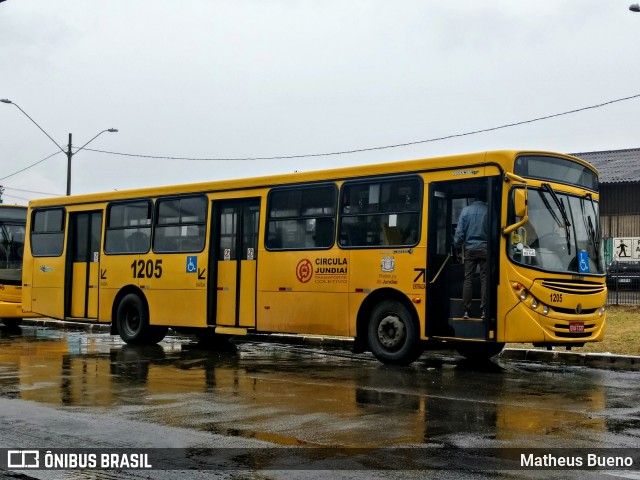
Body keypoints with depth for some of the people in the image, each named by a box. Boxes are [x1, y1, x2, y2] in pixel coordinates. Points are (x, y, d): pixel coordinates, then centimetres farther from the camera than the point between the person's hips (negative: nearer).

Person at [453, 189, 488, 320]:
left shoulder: (466, 210, 1)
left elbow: (459, 232, 0)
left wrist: (457, 247, 9)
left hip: (470, 249, 1)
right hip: (485, 249, -1)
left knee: (468, 278, 4)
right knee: (484, 279, 1)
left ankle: (466, 310, 2)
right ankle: (484, 310, -4)